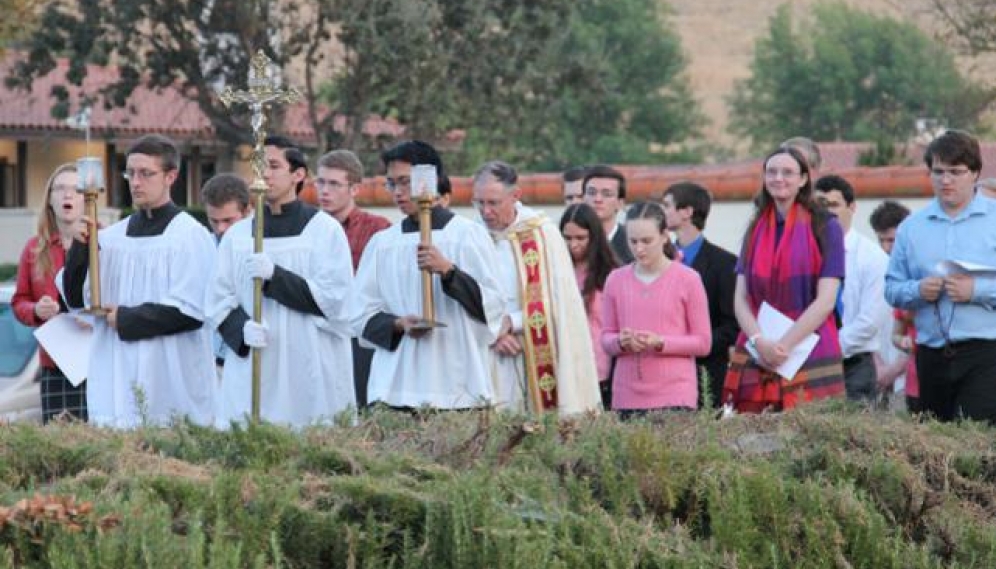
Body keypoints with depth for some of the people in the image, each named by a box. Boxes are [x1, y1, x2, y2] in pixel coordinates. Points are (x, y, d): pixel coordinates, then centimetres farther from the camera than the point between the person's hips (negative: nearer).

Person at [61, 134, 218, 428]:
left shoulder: (190, 236, -5)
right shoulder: (111, 236, 11)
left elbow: (191, 310, -11)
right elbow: (76, 299, 10)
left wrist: (126, 319, -8)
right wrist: (80, 250, -6)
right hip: (117, 379, 5)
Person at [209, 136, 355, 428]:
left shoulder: (324, 230, 1)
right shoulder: (237, 235, 11)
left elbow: (333, 298, -7)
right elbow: (220, 301, 8)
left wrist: (274, 275, -16)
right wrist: (242, 328, -13)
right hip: (250, 372, 3)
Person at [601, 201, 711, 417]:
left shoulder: (687, 279, 1)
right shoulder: (616, 280, 9)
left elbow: (703, 342, 1)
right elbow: (606, 337, 13)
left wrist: (660, 342, -13)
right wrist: (621, 342, -10)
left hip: (674, 395, -3)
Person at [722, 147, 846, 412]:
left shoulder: (824, 228, 2)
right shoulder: (756, 230, 14)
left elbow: (826, 300, -6)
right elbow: (740, 298, 8)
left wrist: (784, 345, -12)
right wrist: (759, 340, -10)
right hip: (756, 358, 3)